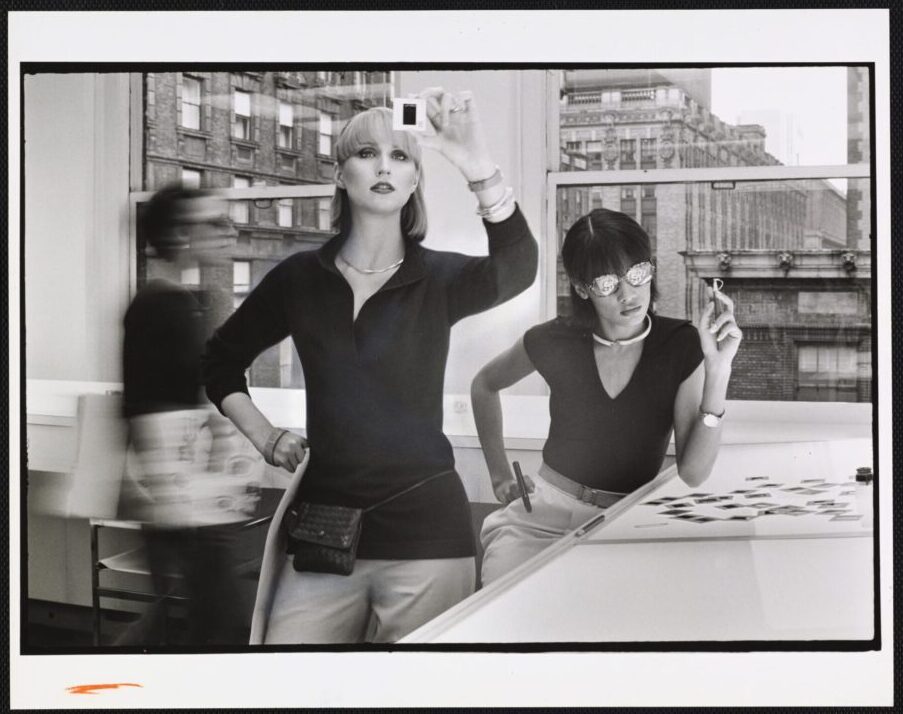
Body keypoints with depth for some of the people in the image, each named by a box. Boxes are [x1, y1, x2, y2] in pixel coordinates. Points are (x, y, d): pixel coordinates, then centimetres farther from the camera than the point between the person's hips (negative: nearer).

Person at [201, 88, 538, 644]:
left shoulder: (438, 277, -1)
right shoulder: (300, 277, 5)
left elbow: (517, 270, -23)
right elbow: (221, 359, 20)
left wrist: (482, 172, -38)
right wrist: (264, 437, 6)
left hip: (426, 532, -2)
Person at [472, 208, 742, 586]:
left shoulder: (681, 346, -7)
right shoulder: (555, 342, -5)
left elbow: (693, 473, -14)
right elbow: (484, 385, 18)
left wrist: (718, 371, -24)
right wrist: (499, 474, 11)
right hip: (546, 511, 0)